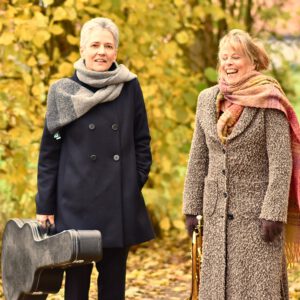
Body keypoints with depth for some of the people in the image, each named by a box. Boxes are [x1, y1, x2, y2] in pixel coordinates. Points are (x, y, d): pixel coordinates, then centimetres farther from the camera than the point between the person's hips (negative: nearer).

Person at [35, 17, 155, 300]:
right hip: (77, 202, -1)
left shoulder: (130, 87, 3)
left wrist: (138, 180, 2)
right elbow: (49, 152, 2)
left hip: (120, 202, 2)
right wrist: (44, 206, -1)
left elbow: (142, 141, 10)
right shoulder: (62, 92, 0)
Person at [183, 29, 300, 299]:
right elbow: (198, 159, 12)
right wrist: (191, 207, 9)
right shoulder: (207, 99, 8)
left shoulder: (268, 102, -8)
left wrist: (273, 213, -16)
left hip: (256, 211, -5)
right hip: (217, 213, 5)